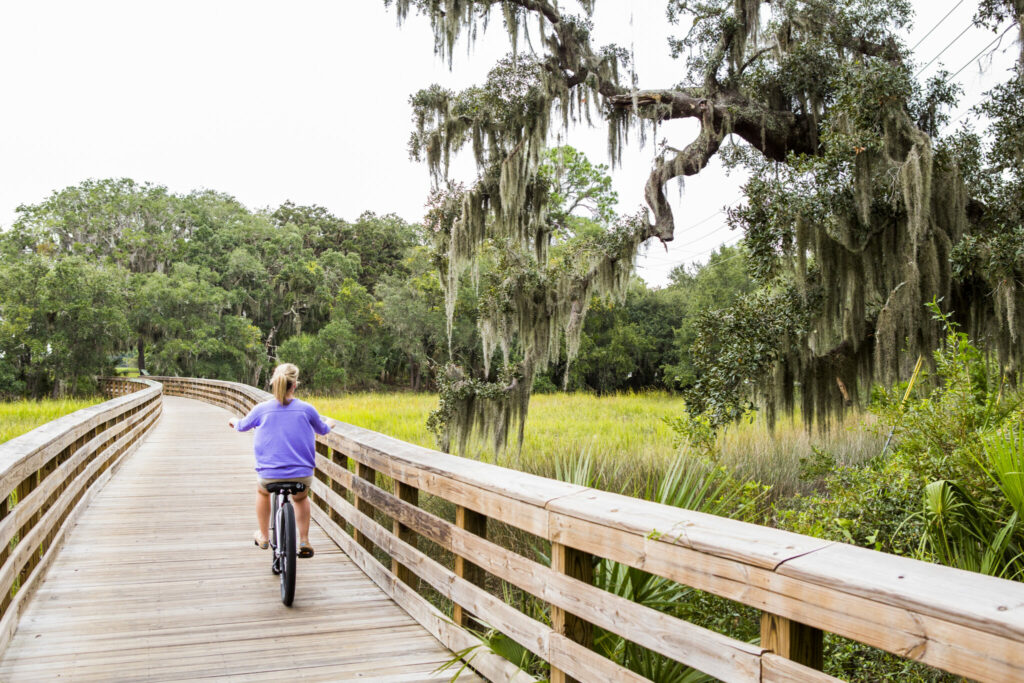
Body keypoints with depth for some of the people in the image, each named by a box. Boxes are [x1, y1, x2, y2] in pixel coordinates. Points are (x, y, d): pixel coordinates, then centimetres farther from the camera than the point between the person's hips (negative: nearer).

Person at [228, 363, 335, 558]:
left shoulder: (261, 409, -5)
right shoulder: (306, 409, -5)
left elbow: (242, 426, 17)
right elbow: (322, 429, 15)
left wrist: (233, 421, 41)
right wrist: (329, 423, 39)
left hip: (269, 476, 0)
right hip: (302, 476, 0)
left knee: (262, 491, 36)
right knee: (301, 498, 34)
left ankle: (263, 536, 42)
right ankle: (304, 542, 25)